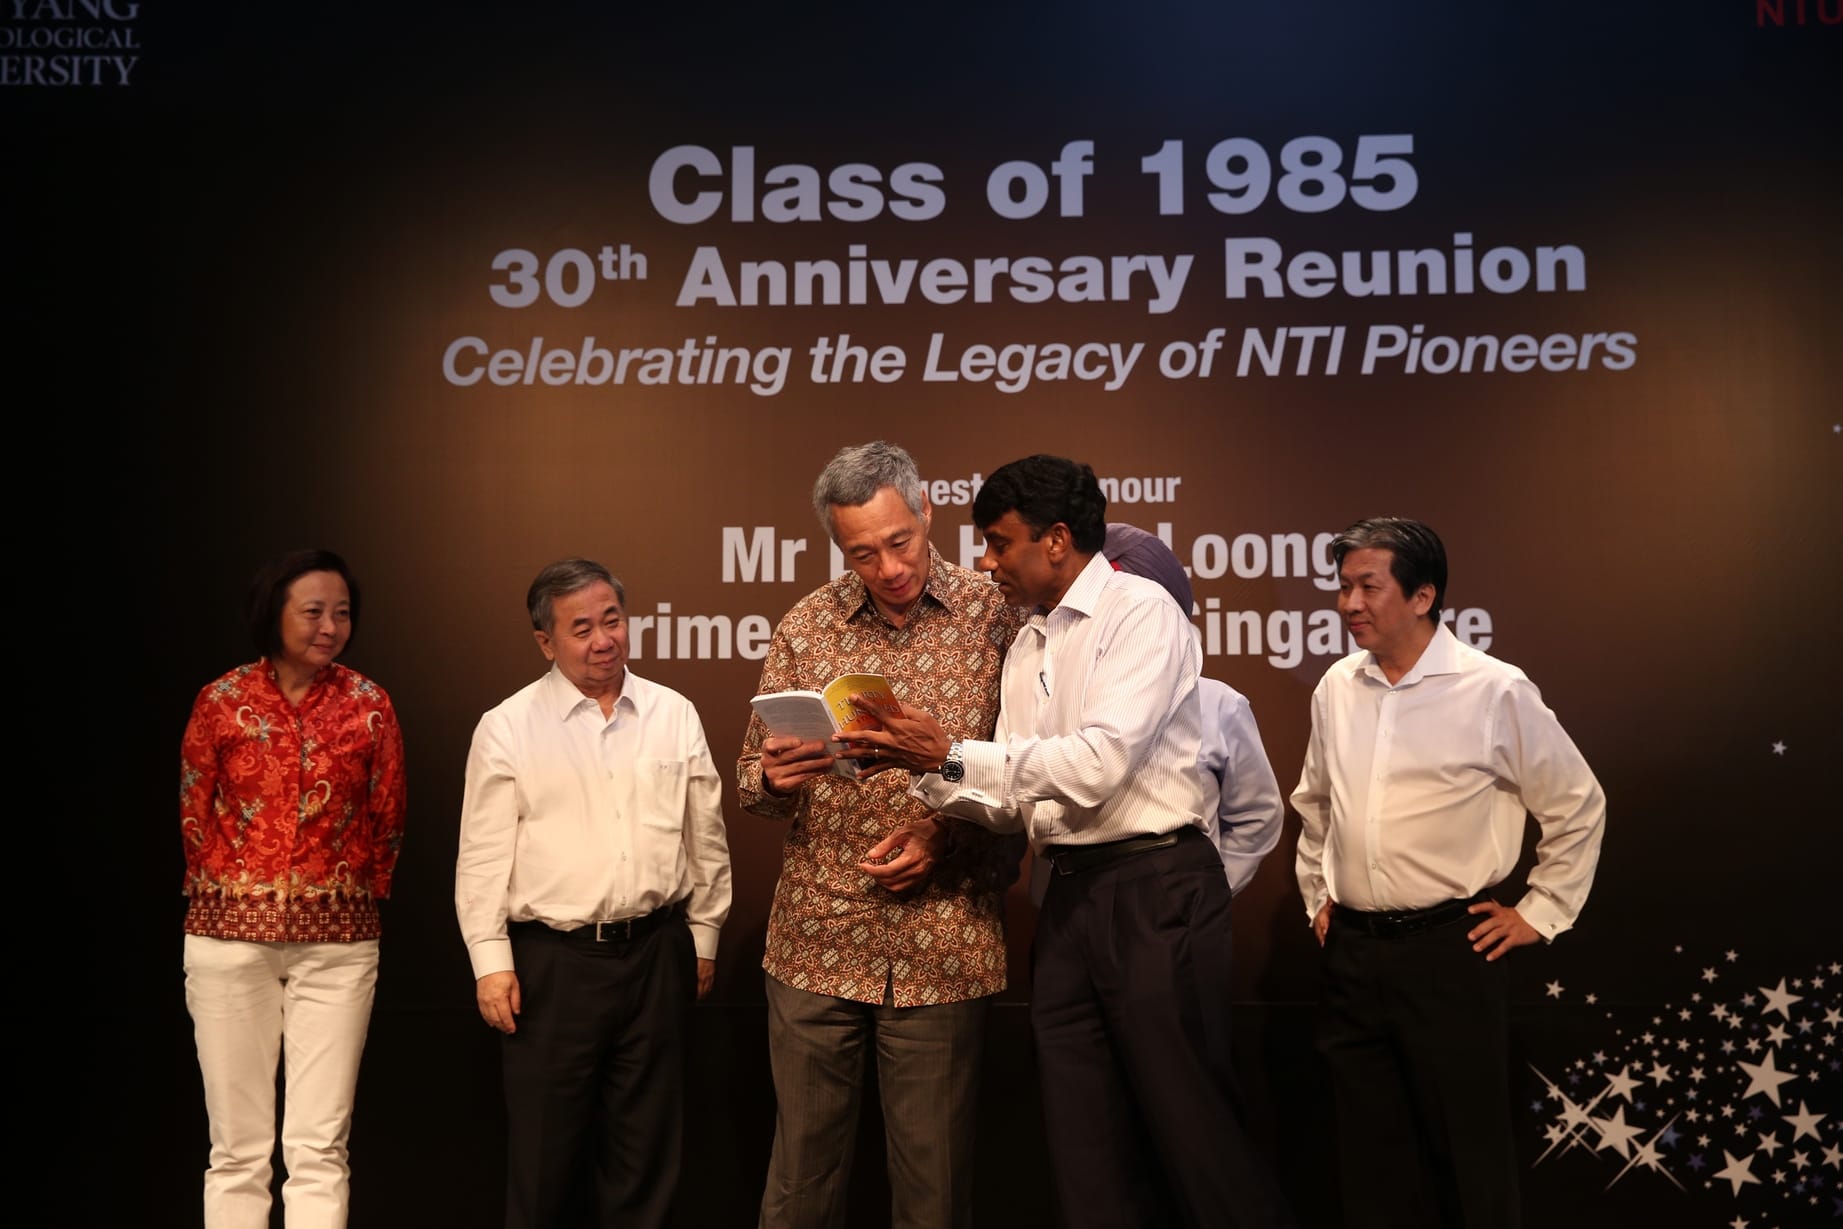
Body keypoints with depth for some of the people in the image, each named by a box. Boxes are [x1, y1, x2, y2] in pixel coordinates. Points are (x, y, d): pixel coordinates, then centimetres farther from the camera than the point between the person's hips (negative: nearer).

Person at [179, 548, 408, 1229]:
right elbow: (194, 815, 9)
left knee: (319, 1147, 0)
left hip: (337, 940, 0)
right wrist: (234, 894, 12)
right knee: (239, 1148, 4)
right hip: (231, 935, 0)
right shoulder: (221, 701, 1)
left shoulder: (369, 705, 2)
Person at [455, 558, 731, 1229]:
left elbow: (706, 839, 10)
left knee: (646, 1147, 13)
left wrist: (703, 937, 12)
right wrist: (491, 963, -6)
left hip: (657, 953, 2)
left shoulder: (675, 716, 5)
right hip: (551, 961, -2)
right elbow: (483, 858, -3)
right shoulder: (507, 729, -3)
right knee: (545, 1147, 7)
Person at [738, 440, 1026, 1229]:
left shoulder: (992, 617, -3)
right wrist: (775, 777, -14)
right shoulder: (804, 627, 4)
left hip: (943, 947, -2)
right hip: (816, 939, 2)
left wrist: (946, 836, -14)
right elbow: (752, 779, 8)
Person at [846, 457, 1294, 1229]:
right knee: (1086, 1144, 12)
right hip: (1068, 898, 8)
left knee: (1191, 1125, 2)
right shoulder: (1026, 647, 15)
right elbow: (1016, 803, 12)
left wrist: (951, 754, -16)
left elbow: (1098, 765, -21)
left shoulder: (1140, 611, -8)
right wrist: (922, 771, -4)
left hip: (1155, 890, -7)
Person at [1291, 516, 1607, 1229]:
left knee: (1466, 1154, 5)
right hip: (1350, 950, 5)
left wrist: (1541, 914, 1)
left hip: (1450, 950, -5)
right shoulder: (1337, 688, 6)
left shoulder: (1495, 691, -9)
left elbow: (1578, 807, 1)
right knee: (1371, 1157, 14)